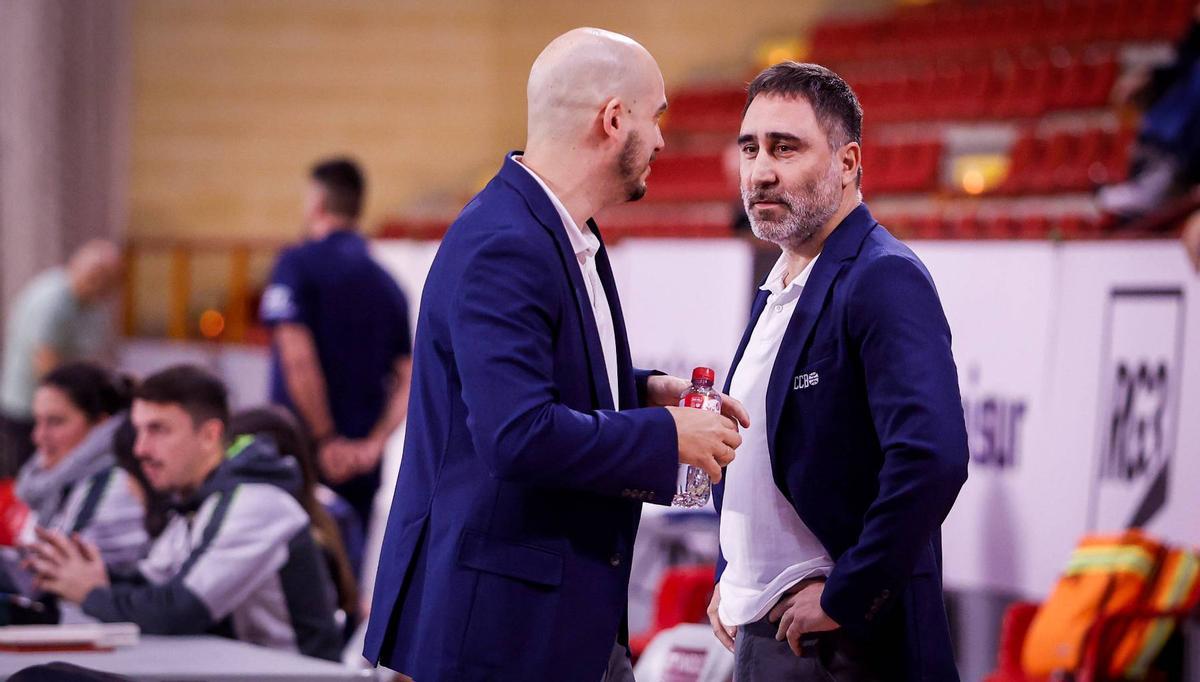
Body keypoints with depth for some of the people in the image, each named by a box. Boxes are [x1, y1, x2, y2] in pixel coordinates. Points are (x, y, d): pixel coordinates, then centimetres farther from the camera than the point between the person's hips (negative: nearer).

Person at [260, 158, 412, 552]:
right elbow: (408, 381, 7)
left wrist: (326, 439, -12)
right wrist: (374, 443, -1)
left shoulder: (299, 264, -6)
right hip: (361, 470, 6)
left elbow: (298, 360, -17)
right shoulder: (386, 283, 12)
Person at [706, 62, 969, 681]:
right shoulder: (778, 290, 14)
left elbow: (932, 460, -27)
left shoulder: (885, 279, -15)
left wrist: (844, 598, -21)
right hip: (756, 632, 8)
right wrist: (731, 578, 13)